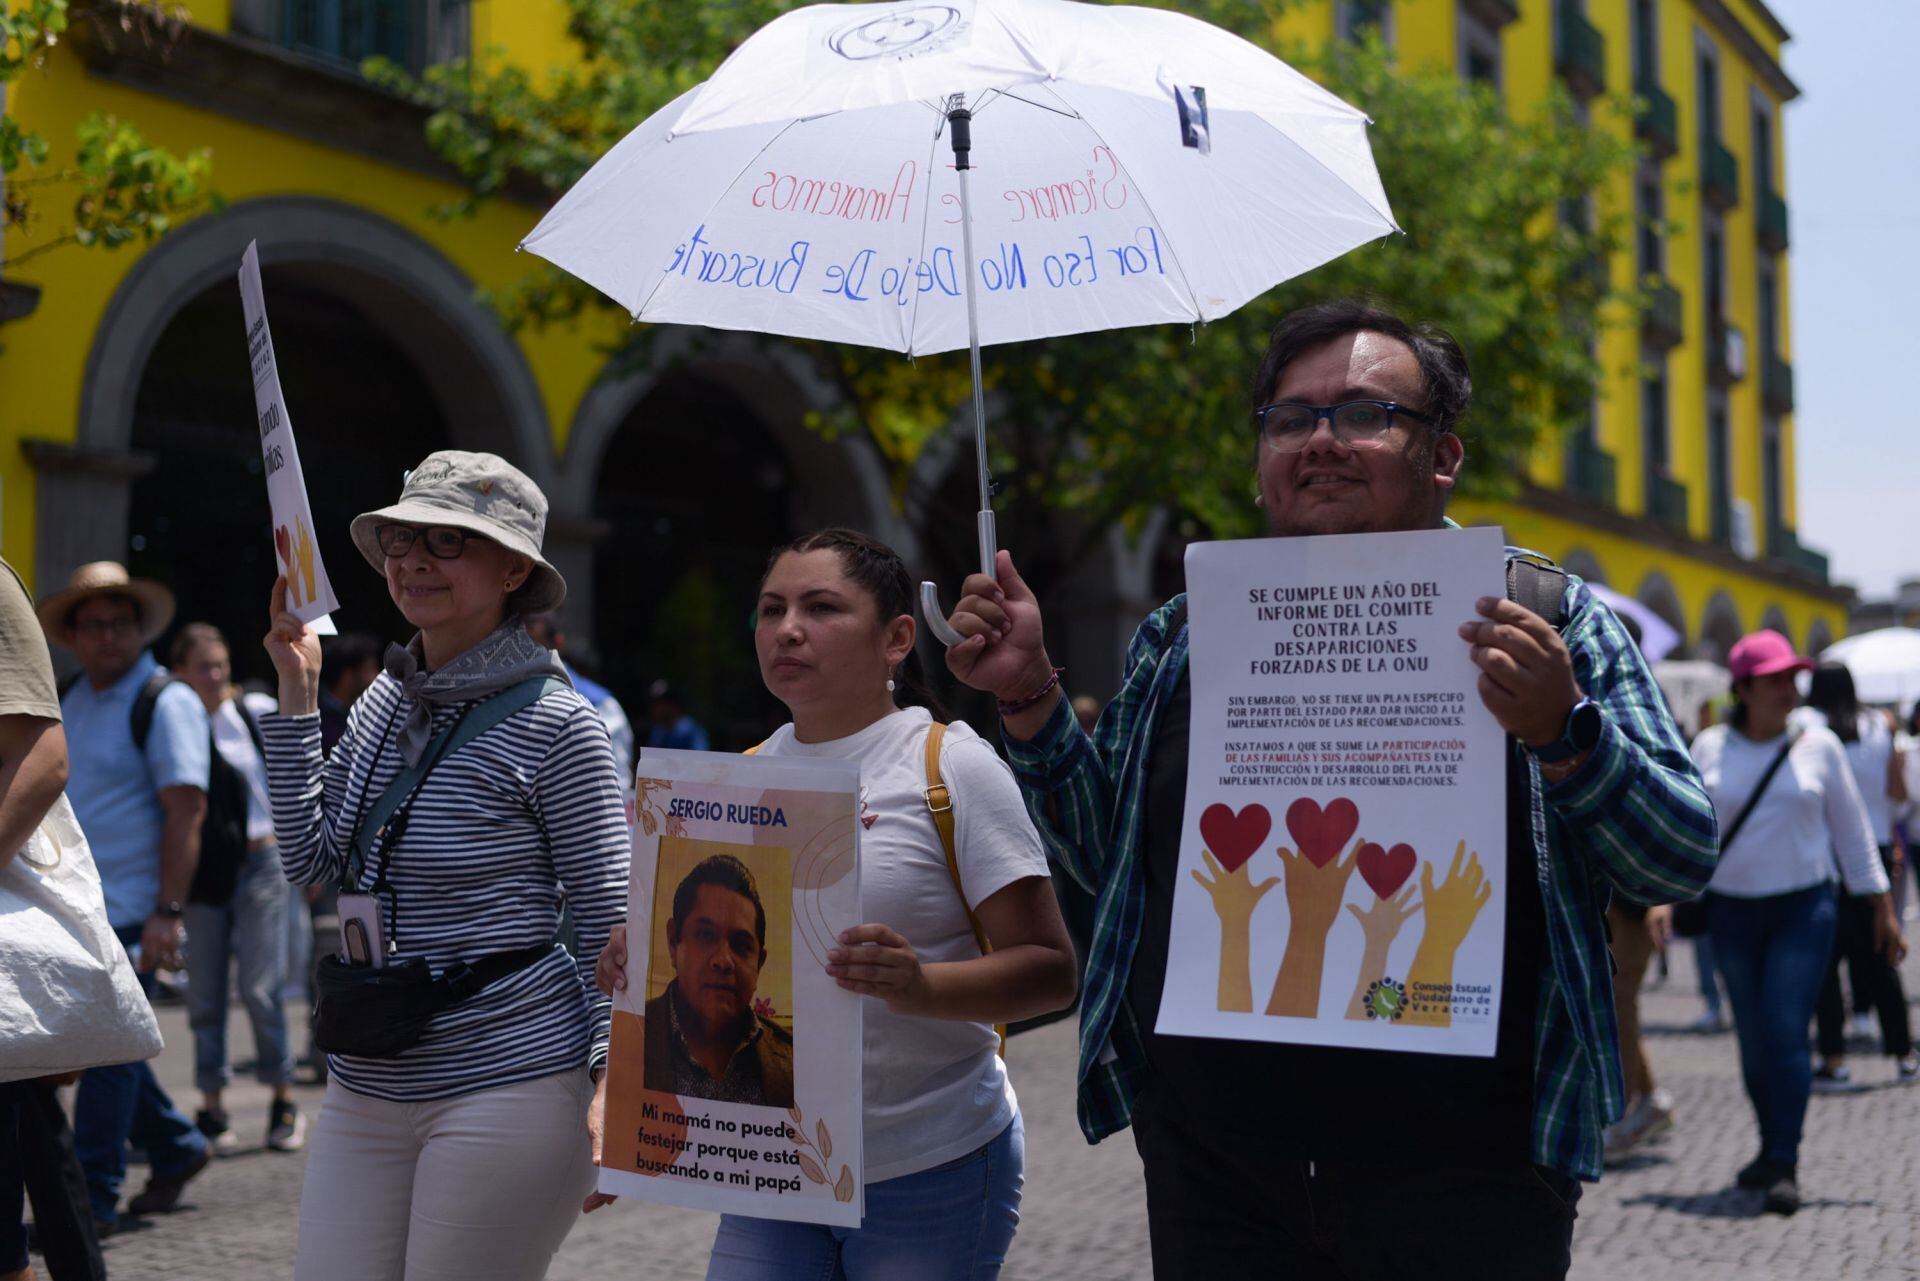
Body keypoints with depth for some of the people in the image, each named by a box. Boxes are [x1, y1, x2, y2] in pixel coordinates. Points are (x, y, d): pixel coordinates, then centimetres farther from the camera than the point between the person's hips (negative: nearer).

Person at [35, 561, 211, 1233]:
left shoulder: (166, 703, -8)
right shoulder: (69, 703, 14)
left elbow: (186, 809, -15)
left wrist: (168, 912, -21)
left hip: (128, 914, -7)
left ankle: (94, 1198, 4)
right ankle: (176, 1147, 30)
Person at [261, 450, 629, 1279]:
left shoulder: (555, 723, -10)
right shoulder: (384, 702, 8)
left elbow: (608, 921, -9)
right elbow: (309, 857, 8)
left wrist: (611, 1088, -14)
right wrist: (297, 694, 6)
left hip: (506, 1084, -6)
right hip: (365, 1086, 6)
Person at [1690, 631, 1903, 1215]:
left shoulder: (1818, 744, 0)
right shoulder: (1710, 747, 2)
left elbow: (1852, 830, 5)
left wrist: (1882, 909, 5)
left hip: (1803, 908, -2)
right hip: (1732, 910, 2)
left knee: (1786, 1032, -13)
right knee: (1753, 1038, 8)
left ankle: (1785, 1168, -10)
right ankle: (1770, 1149, 26)